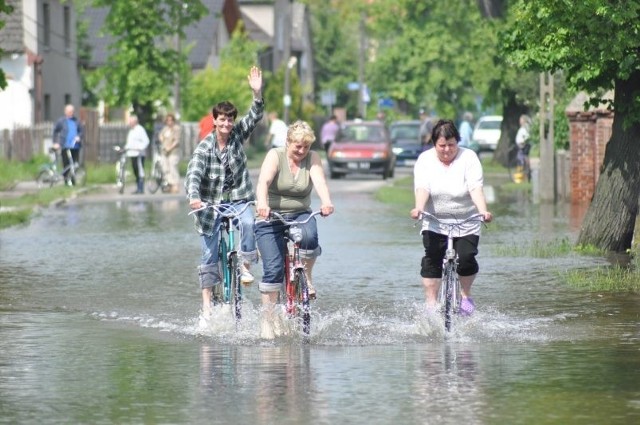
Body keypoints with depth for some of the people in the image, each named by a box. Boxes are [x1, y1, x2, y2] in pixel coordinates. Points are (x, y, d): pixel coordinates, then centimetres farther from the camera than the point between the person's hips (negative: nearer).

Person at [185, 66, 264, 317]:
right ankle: (207, 304, 6)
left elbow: (255, 117, -12)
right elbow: (194, 173, -23)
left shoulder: (238, 135, -2)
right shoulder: (205, 147, -11)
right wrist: (193, 197, -41)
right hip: (211, 204, -2)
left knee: (248, 223, -33)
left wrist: (257, 93, -29)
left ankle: (245, 265, -15)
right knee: (210, 255, -1)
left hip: (238, 199, 2)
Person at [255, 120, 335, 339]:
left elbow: (319, 181, -19)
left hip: (300, 215, 2)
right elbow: (263, 182, -26)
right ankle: (267, 319, -5)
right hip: (271, 218, -2)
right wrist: (262, 204, -46)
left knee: (309, 236, -34)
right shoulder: (275, 156, -9)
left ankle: (307, 276, -6)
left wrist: (326, 202, -41)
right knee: (273, 269, -15)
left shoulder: (312, 158, -1)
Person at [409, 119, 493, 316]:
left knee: (466, 258, -16)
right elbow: (422, 187, -17)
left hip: (466, 223, -1)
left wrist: (483, 211, -35)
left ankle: (466, 296, 9)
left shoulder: (469, 158, -7)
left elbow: (475, 188, -19)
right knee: (432, 260, -14)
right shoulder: (425, 160, -3)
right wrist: (419, 208, -37)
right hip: (435, 223, 1)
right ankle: (431, 304, -6)